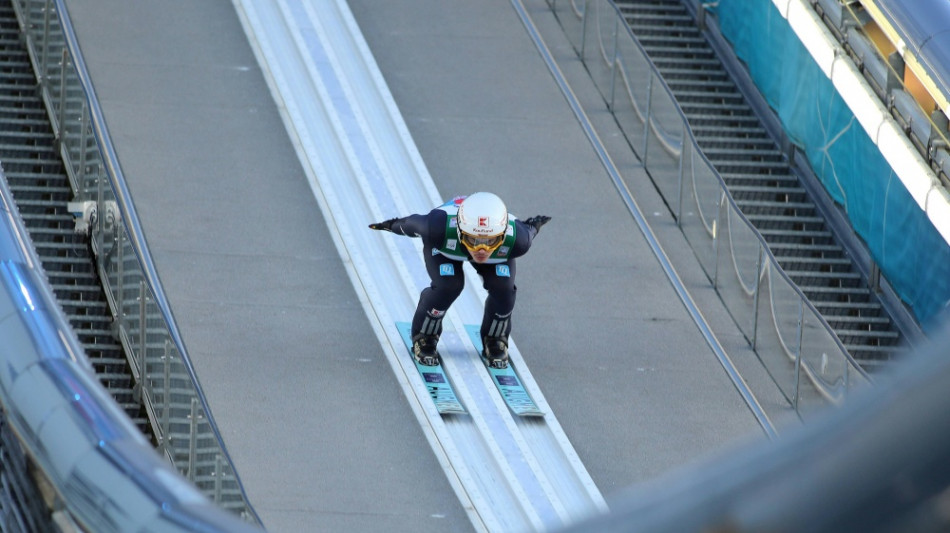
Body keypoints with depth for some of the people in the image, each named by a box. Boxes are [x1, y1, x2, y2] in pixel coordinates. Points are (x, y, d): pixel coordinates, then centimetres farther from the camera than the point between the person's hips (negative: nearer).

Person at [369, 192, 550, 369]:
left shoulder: (515, 239, -41)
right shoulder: (438, 228, -46)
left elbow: (528, 231, -15)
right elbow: (411, 224, -23)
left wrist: (534, 225, 8)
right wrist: (394, 225, -1)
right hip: (444, 247, -2)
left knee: (503, 288, -21)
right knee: (447, 285, -26)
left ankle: (495, 340, 10)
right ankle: (424, 338, 3)